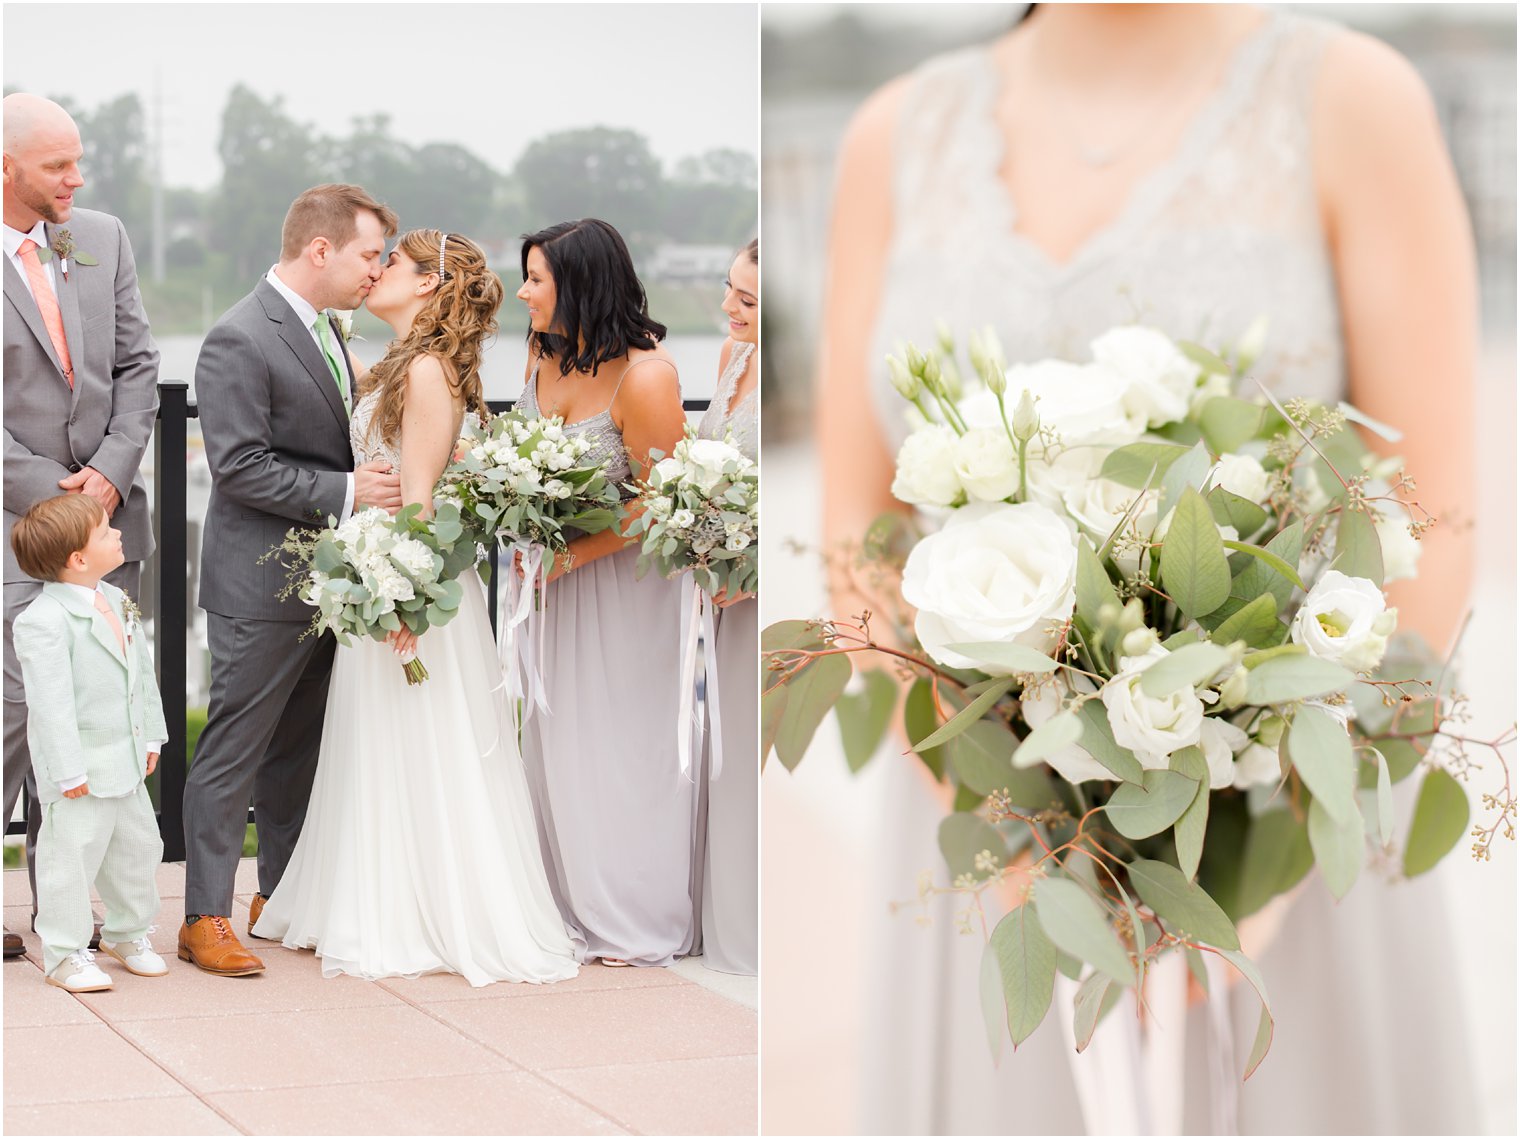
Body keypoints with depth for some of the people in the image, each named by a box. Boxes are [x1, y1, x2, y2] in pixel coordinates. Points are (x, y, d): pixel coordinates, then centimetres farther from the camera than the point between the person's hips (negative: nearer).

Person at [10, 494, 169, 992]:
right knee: (72, 855, -1)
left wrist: (150, 736, 15)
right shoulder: (44, 621, -22)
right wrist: (69, 770, -23)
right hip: (79, 768, -8)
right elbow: (50, 701, -23)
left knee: (137, 847, 18)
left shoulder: (117, 601, 6)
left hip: (126, 761, 9)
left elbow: (142, 671, 15)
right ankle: (64, 954, 12)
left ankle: (127, 933, 36)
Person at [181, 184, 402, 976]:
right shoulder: (239, 340, -17)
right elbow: (241, 466, -22)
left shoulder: (322, 329, 11)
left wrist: (378, 478, 6)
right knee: (234, 751, -3)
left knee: (299, 747, 16)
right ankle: (205, 918, 2)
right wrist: (346, 491, -22)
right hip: (261, 585, -9)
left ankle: (281, 894, 27)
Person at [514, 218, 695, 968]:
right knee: (557, 732, 10)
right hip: (553, 568, 7)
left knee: (624, 741, 3)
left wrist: (569, 556, -21)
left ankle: (642, 923, 17)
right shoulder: (545, 350, -4)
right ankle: (578, 905, 22)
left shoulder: (644, 377, -25)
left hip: (622, 573, -6)